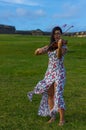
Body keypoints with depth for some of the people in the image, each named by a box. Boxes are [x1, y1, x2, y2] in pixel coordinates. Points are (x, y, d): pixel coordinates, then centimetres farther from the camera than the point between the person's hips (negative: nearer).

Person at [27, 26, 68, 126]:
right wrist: (39, 50, -15)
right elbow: (36, 53, 7)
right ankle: (53, 116, 21)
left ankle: (62, 119, 0)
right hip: (49, 72, 6)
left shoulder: (64, 46, -7)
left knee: (58, 95, -12)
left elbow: (59, 56, -28)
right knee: (49, 95, 8)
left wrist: (59, 46, -46)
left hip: (59, 73, -6)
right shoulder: (50, 46, 9)